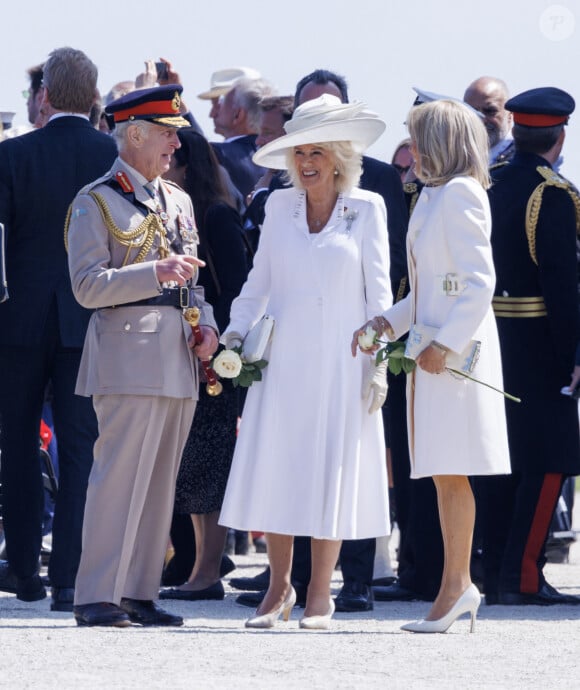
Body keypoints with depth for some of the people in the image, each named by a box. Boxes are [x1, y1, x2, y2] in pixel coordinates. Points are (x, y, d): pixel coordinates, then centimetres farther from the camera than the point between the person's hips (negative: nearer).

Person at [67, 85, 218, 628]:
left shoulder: (178, 201, 18)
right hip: (129, 355, -7)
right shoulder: (96, 202, -4)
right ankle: (97, 597, -7)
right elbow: (87, 286, -12)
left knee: (160, 480, 7)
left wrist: (206, 324, 7)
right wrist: (155, 273, -21)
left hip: (179, 360, 7)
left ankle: (138, 592, 12)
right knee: (121, 474, -10)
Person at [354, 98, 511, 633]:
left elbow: (480, 281, -16)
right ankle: (458, 584, 10)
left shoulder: (460, 194, -9)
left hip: (457, 352, -9)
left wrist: (445, 343, -21)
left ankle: (456, 584, -6)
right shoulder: (432, 197, 18)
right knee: (444, 473, 7)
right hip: (433, 348, 9)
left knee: (450, 469, -8)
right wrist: (387, 323, 9)